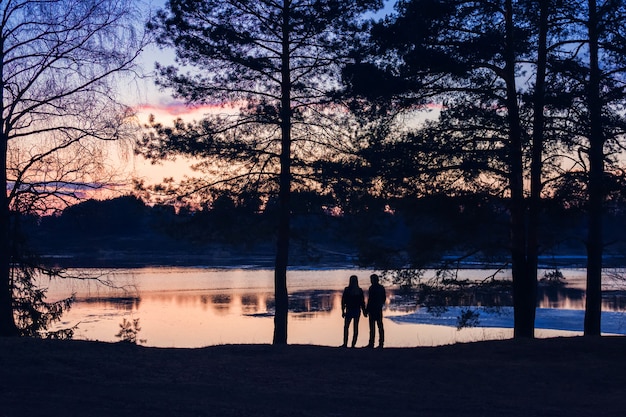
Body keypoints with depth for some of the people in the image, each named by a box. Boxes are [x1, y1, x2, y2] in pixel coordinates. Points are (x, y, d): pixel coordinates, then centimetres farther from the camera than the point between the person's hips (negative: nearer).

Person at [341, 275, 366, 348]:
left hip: (349, 311, -3)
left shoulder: (347, 290, -7)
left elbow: (343, 301, -7)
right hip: (357, 311, 3)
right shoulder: (360, 290, 0)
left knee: (346, 327, 6)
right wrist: (364, 311, 10)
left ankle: (345, 344, -1)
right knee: (355, 328, 6)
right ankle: (353, 344, 4)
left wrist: (343, 311, -1)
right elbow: (362, 302, 2)